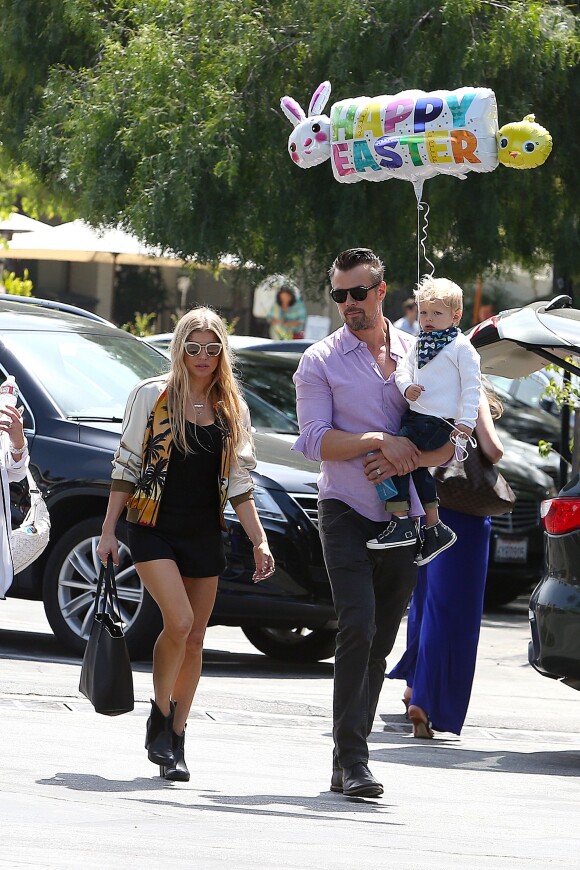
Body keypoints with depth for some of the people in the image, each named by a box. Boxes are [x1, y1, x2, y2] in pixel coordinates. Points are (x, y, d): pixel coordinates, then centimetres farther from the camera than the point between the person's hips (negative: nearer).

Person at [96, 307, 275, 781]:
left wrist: (259, 541, 2)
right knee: (179, 622, -21)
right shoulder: (152, 395, -1)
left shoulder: (232, 410, 9)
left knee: (193, 640, 4)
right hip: (155, 528, -4)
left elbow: (238, 483, 11)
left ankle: (175, 741, 13)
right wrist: (109, 531, -3)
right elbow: (126, 465, 1)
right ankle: (159, 718, -3)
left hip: (205, 536, 4)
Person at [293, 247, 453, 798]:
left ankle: (348, 763, 12)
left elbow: (448, 444, 7)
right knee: (357, 628, -18)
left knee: (380, 642, 5)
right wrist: (380, 440, -18)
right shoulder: (320, 361, 2)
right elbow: (315, 441, -8)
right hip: (346, 511, -3)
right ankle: (352, 759, -18)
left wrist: (407, 461, -12)